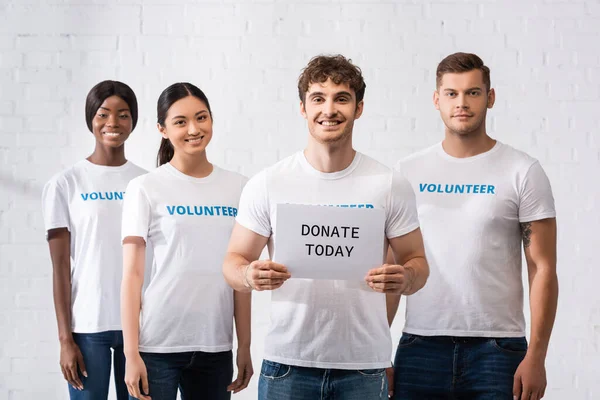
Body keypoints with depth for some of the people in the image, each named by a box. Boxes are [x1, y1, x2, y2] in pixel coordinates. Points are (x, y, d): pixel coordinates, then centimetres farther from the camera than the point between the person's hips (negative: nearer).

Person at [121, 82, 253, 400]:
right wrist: (131, 353, -9)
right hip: (157, 345, -3)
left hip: (216, 347, 3)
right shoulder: (145, 189, -2)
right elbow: (132, 274, -4)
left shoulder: (237, 187, 7)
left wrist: (245, 346, 5)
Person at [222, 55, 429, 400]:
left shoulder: (391, 186, 2)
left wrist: (404, 278, -17)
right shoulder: (268, 184, 1)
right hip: (288, 362, 0)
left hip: (364, 366, 0)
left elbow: (417, 264, 6)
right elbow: (234, 261, 4)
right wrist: (250, 276, -19)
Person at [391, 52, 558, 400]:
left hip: (497, 348, -2)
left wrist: (536, 357, -9)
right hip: (420, 346, 2)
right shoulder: (408, 173, 8)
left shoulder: (523, 171, 1)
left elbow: (543, 269, -2)